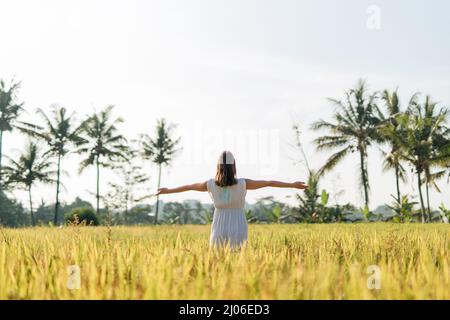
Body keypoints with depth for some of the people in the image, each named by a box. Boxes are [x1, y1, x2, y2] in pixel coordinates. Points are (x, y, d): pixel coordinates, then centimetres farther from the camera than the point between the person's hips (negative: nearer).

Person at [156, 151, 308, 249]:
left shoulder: (211, 184, -2)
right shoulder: (242, 183, -7)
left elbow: (189, 186, 14)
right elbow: (269, 183, 0)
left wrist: (168, 190, 29)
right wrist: (292, 185, 8)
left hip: (219, 232, 2)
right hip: (238, 233, -1)